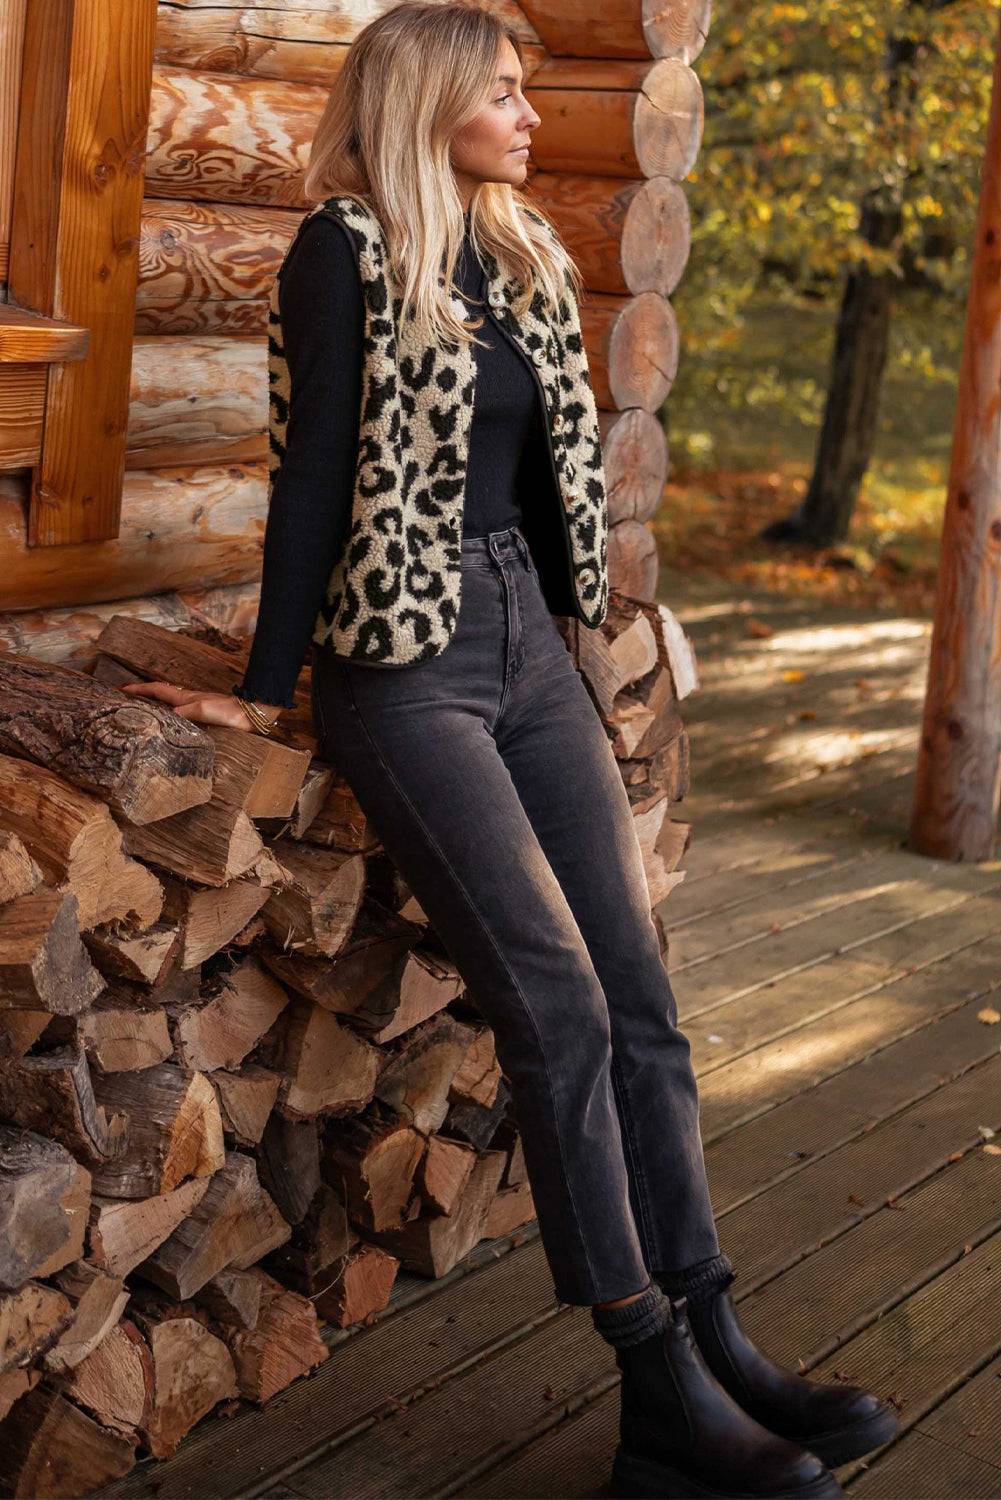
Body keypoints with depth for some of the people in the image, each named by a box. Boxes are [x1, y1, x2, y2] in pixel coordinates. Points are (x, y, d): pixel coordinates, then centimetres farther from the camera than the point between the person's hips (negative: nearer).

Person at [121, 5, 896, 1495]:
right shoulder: (347, 250, -6)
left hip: (529, 649, 7)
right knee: (560, 1006, -16)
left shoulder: (526, 256, 14)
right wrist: (266, 688, -7)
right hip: (403, 661, -7)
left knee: (641, 994, -2)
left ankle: (714, 1343, 1)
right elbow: (312, 473, -8)